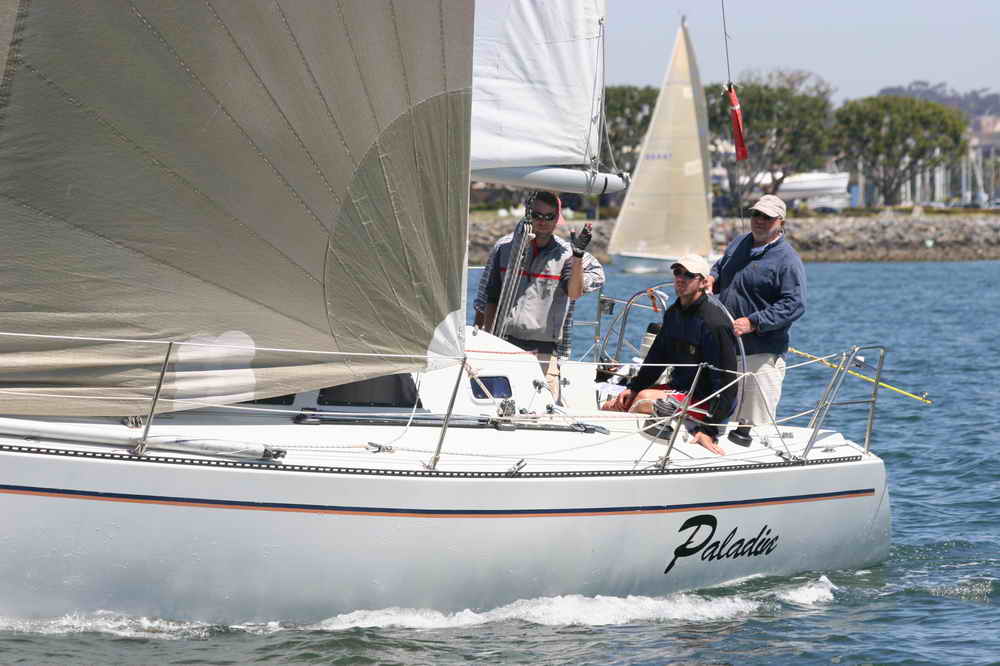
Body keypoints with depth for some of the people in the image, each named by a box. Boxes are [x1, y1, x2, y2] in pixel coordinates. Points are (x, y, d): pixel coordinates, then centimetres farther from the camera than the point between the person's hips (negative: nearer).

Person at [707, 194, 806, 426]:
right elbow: (721, 267, 31)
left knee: (757, 424, -9)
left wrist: (753, 323, -24)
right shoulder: (739, 244, 14)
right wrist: (712, 279, 6)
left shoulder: (787, 259, -11)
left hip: (762, 354, -8)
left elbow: (793, 305, -18)